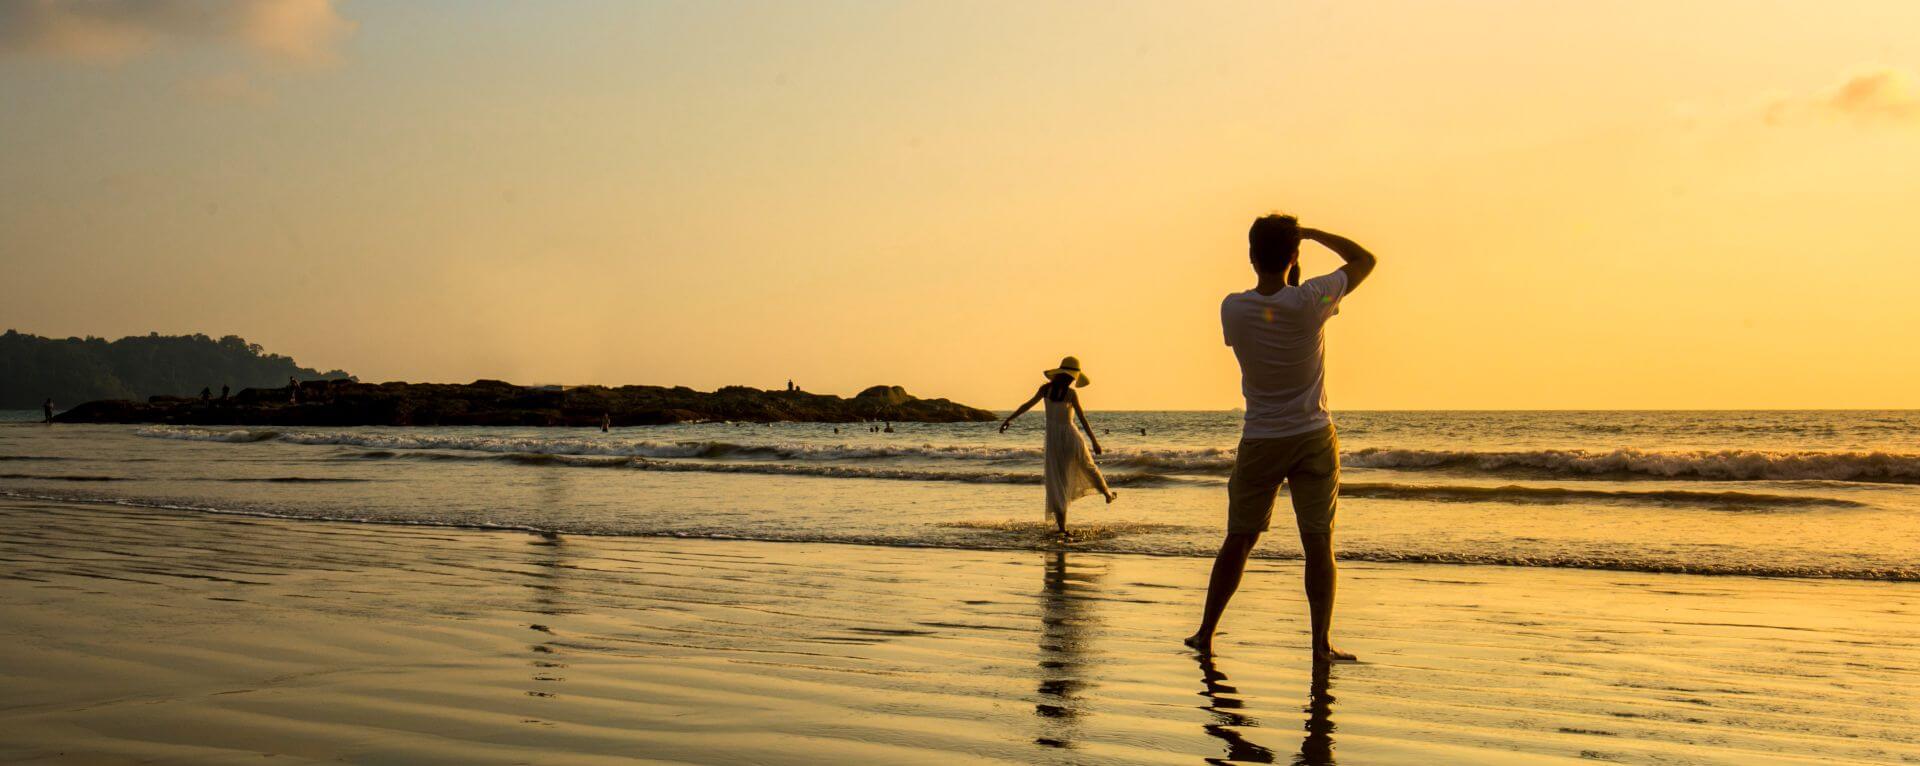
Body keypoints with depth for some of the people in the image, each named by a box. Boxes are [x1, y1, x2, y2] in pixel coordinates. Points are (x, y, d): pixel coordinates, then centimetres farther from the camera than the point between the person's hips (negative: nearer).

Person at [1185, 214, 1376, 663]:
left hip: (1259, 442, 2)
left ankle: (1205, 633, 16)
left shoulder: (1233, 310, -9)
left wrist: (1288, 284, 11)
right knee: (1319, 544, 3)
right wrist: (1310, 233, 6)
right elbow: (1365, 260, 2)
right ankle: (1321, 642, -1)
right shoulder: (1310, 301, -14)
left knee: (1238, 541, 11)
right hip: (1314, 439, -2)